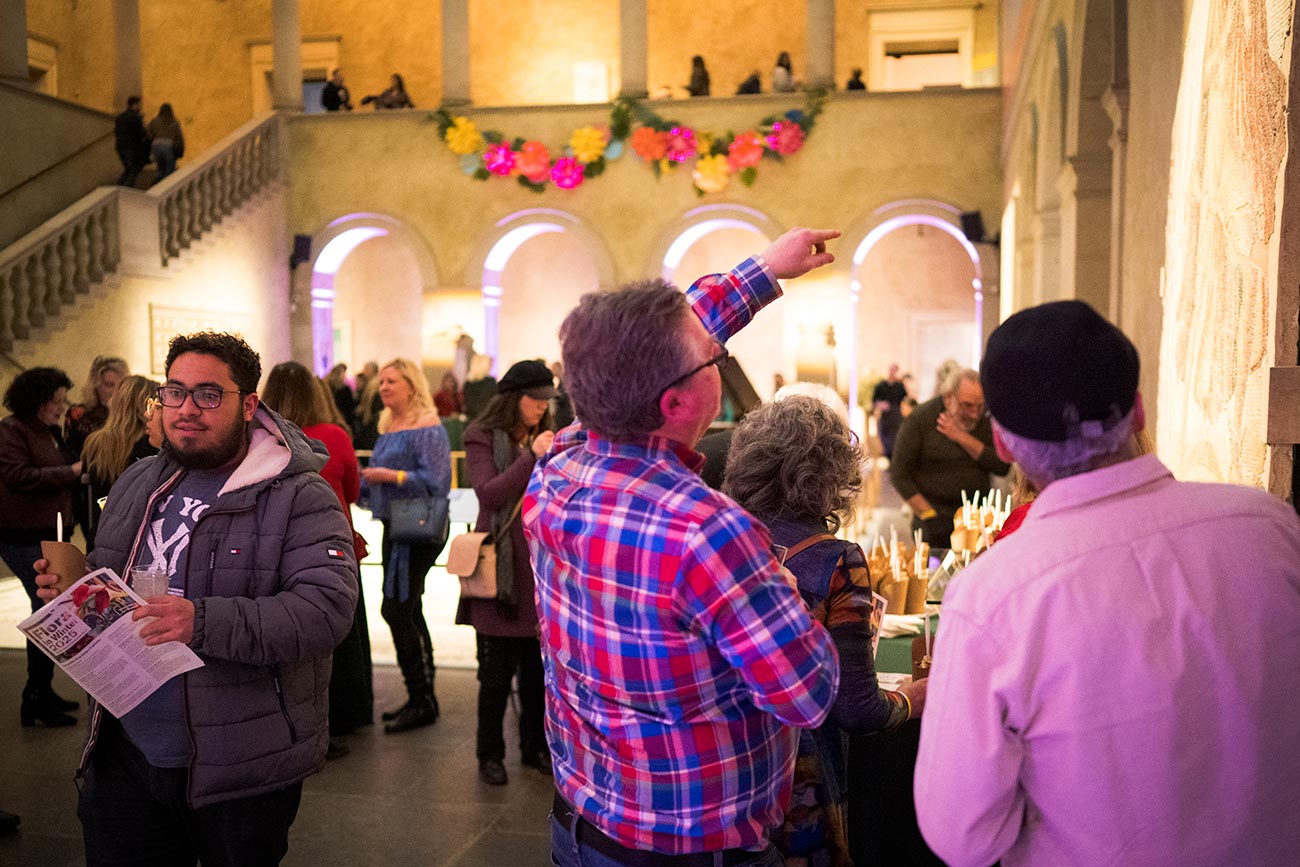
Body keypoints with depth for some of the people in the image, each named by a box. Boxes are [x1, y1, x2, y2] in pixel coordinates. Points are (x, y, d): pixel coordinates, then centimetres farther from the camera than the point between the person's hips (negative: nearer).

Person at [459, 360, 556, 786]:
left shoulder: (545, 437, 13)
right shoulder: (483, 438, -3)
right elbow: (489, 493, -16)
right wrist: (532, 457, -22)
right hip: (502, 567, -5)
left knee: (539, 667, 11)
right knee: (498, 669, 2)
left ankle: (535, 747, 25)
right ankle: (490, 754, 17)